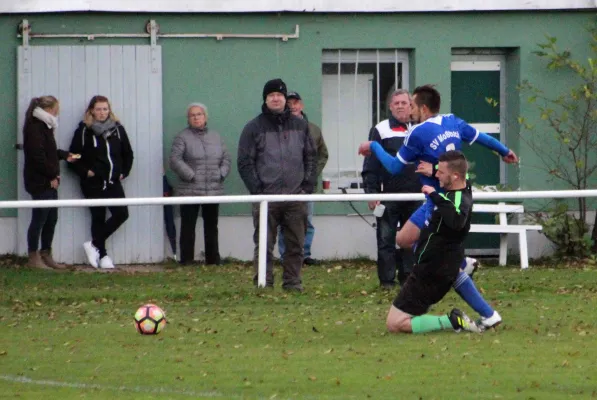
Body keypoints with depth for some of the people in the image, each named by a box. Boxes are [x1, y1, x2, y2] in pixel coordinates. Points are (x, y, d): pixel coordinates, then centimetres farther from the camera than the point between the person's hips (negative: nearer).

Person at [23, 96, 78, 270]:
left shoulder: (44, 127, 17)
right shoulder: (35, 129, -16)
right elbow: (38, 156, -22)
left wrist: (65, 156, 11)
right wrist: (52, 175, -17)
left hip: (49, 182, 10)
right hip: (40, 182, -10)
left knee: (51, 218, 13)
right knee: (39, 218, -4)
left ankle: (46, 255, 22)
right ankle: (33, 258, 3)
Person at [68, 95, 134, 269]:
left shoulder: (118, 130, 7)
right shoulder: (84, 131, -3)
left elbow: (128, 154, 17)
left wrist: (124, 172, 8)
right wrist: (84, 172, -11)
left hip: (113, 182, 4)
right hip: (93, 183, -4)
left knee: (121, 213, -9)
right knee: (98, 217, 0)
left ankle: (94, 244, 4)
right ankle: (102, 255, 10)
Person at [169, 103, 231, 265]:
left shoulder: (215, 137, 13)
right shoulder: (183, 137, -2)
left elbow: (226, 158, 17)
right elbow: (175, 160, -11)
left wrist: (221, 174, 1)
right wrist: (190, 176, -15)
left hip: (214, 190, 4)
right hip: (190, 190, -4)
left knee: (211, 227, 11)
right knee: (188, 227, -2)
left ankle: (214, 260, 18)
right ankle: (186, 261, 1)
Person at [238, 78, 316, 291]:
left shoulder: (300, 126, 13)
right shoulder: (254, 128, 3)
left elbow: (310, 157, 16)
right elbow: (245, 163, 0)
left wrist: (308, 185, 4)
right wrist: (257, 190, -8)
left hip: (296, 196, 3)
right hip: (266, 198, -3)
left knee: (296, 245, 4)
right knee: (264, 245, -4)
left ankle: (293, 284, 11)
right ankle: (264, 285, -2)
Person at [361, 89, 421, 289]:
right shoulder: (380, 131, 1)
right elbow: (370, 165, -3)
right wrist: (371, 192, -11)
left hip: (414, 195, 3)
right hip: (388, 196, -3)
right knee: (386, 239, -2)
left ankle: (408, 277, 14)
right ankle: (387, 280, 2)